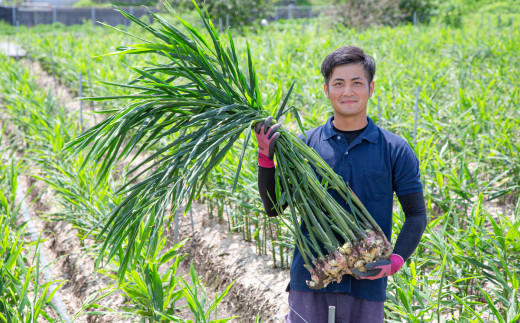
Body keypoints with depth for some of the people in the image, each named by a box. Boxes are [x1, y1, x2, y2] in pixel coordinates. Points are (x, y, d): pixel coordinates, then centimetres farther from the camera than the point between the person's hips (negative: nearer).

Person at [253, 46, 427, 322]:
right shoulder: (305, 144, 4)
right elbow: (273, 208, 4)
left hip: (367, 283, 0)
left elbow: (416, 215, 5)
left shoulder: (395, 150, 3)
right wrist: (265, 159, -10)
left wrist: (395, 261, -11)